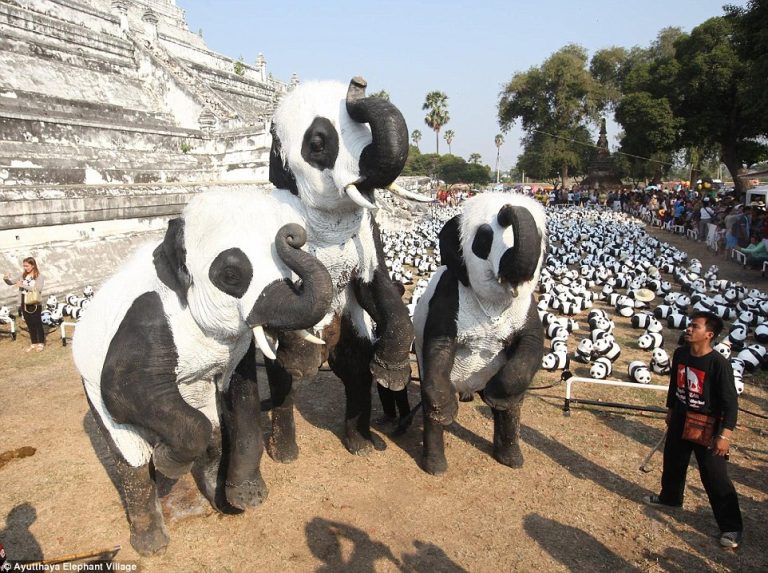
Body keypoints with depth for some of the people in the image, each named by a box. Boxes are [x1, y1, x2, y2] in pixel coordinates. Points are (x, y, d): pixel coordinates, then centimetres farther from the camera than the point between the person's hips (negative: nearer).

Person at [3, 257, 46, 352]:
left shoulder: (39, 276, -8)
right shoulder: (23, 276, 7)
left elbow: (38, 289, -21)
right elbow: (11, 282, 8)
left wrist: (23, 285, -24)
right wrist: (6, 278, -13)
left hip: (35, 304, -5)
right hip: (24, 304, 5)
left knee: (37, 323, 3)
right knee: (30, 324, 12)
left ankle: (41, 343, 14)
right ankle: (34, 343, 22)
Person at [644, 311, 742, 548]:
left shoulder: (719, 363, -23)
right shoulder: (680, 354, -4)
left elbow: (730, 402, -20)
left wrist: (725, 435, -23)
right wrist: (670, 410, 20)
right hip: (680, 421, 7)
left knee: (715, 477, 1)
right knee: (673, 463, 24)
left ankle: (731, 526, 17)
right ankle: (670, 497, 49)